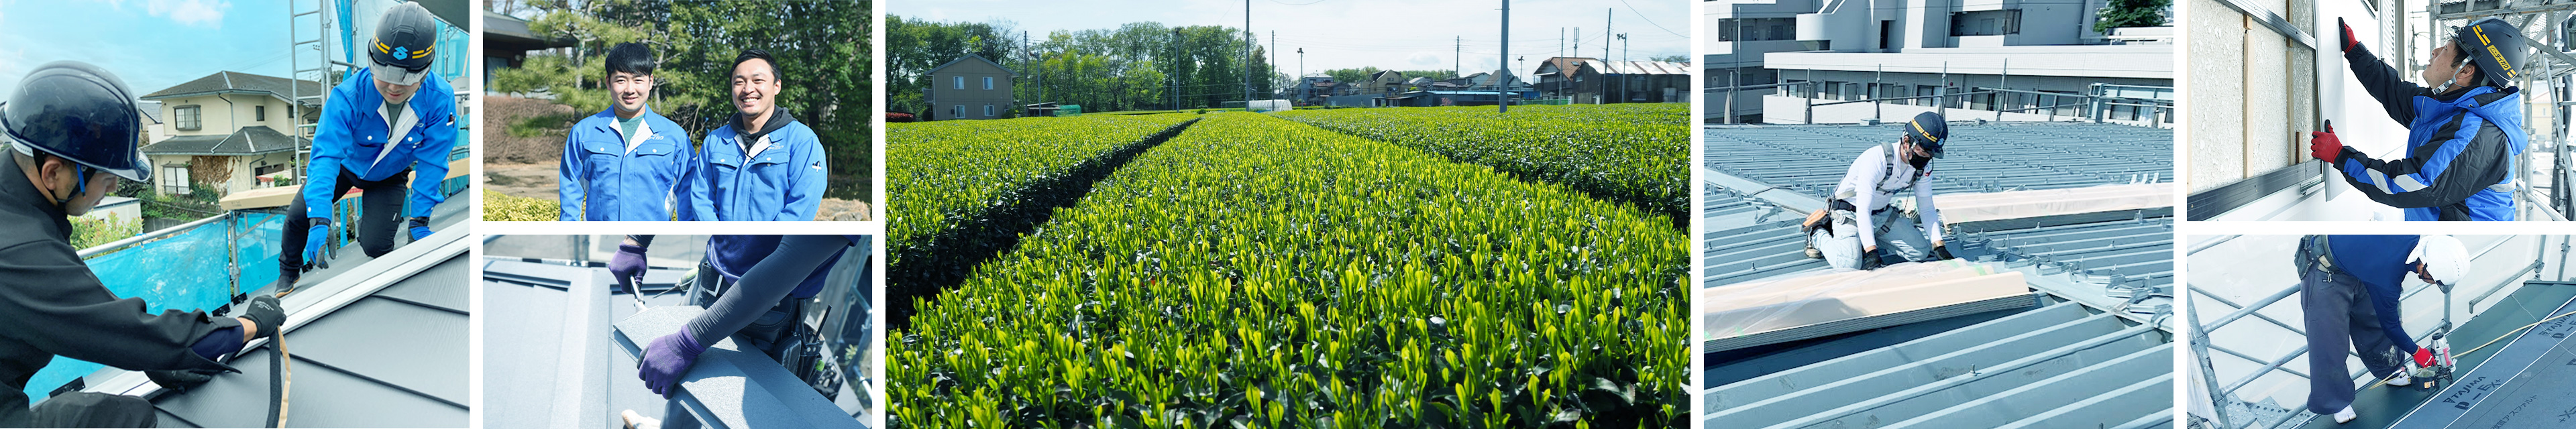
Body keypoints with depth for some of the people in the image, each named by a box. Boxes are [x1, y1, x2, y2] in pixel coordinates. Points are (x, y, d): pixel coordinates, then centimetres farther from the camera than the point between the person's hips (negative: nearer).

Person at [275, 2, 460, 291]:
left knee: (375, 245, -14)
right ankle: (289, 272, 25)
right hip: (346, 163, 0)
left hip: (389, 177, 0)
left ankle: (367, 225, 24)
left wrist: (420, 221, -25)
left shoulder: (439, 101, -34)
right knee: (299, 214, -6)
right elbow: (326, 156, -41)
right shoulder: (349, 96, -37)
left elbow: (431, 163, -24)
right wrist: (319, 221, -50)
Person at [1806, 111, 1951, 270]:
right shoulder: (1877, 158, -33)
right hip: (1850, 214, -7)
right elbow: (1863, 210, -37)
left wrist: (1938, 245, -10)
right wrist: (1871, 251, -45)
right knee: (1849, 264, -28)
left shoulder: (1925, 166, -10)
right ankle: (1818, 234, 3)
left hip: (1883, 214, 7)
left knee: (1921, 252, -3)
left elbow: (1927, 208, 1)